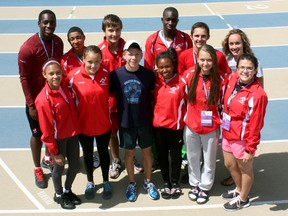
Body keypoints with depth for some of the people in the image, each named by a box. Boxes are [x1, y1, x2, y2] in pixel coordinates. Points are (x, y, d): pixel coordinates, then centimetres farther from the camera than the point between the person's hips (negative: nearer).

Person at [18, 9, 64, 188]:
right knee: (38, 134, 10)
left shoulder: (58, 42, -4)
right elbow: (24, 78, -16)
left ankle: (47, 159, 44)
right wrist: (31, 104, -15)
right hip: (37, 99, -5)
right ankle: (38, 169, 28)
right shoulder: (28, 47, -21)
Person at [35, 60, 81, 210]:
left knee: (75, 166, 18)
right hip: (58, 139, -6)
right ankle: (59, 195, 40)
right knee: (59, 167, 14)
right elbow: (46, 130, -18)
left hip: (72, 135, 6)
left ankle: (67, 191, 44)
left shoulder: (64, 89, -3)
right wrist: (55, 152, -12)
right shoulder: (43, 100, -23)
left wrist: (76, 130, 4)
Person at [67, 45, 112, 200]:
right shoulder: (73, 76, -20)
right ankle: (90, 183, 43)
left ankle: (106, 182, 41)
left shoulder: (106, 74, -14)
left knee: (103, 153, 20)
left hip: (103, 124, 1)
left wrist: (111, 117, 4)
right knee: (88, 154, 20)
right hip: (83, 125, -1)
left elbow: (109, 97, 0)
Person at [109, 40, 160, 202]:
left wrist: (154, 114, 1)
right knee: (129, 152, 14)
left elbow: (153, 96, 3)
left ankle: (148, 182, 34)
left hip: (145, 121, 1)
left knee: (147, 151, 14)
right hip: (126, 122, 0)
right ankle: (132, 183, 33)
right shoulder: (116, 74, -13)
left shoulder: (148, 74, -11)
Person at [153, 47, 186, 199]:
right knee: (162, 155, 15)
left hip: (175, 125, -3)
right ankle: (166, 183, 32)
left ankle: (175, 183, 30)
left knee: (175, 155, 12)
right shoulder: (155, 80, -4)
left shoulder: (182, 81, -15)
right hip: (158, 124, 3)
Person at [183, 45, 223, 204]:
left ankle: (205, 187, 33)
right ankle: (194, 184, 37)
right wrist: (186, 115, 7)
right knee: (193, 158, 17)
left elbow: (221, 103, 0)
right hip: (191, 125, 1)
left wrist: (221, 121, 2)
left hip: (211, 127, -1)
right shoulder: (190, 75, -9)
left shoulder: (219, 79, -11)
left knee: (209, 159, 14)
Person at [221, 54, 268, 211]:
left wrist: (250, 149, -15)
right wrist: (223, 124, 10)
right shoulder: (233, 79, -6)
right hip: (227, 133, 7)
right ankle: (239, 190, 51)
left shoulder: (258, 94, -25)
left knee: (245, 169, 16)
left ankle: (243, 199, 39)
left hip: (242, 138, -7)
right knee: (229, 164, 25)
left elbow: (255, 125, -20)